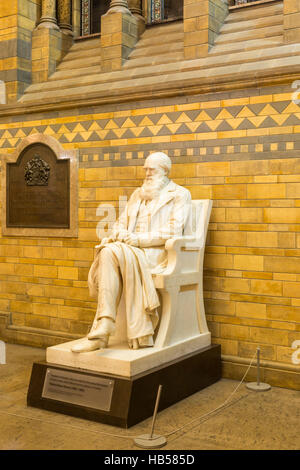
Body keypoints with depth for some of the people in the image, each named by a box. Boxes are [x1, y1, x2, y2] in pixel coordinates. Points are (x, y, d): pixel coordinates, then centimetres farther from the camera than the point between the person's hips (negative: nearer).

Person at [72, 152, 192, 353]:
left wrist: (138, 239, -15)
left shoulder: (179, 195, 6)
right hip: (132, 249, 5)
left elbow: (172, 231, -7)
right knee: (107, 252, -31)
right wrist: (120, 233, -2)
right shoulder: (138, 194, 27)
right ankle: (101, 333, -33)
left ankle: (102, 330, -30)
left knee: (112, 252, -33)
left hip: (158, 253, -5)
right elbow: (122, 222, 23)